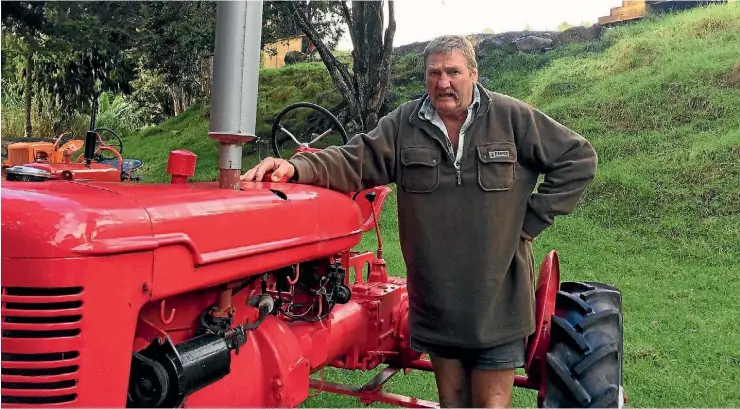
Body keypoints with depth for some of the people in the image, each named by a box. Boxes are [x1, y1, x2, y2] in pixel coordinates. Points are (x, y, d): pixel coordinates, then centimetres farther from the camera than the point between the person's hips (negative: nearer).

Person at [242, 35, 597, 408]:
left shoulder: (512, 118, -4)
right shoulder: (404, 125, 2)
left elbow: (578, 159, 0)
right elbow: (355, 160, -10)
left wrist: (531, 220, -5)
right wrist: (297, 167, -28)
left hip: (498, 301, -2)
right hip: (436, 302, 3)